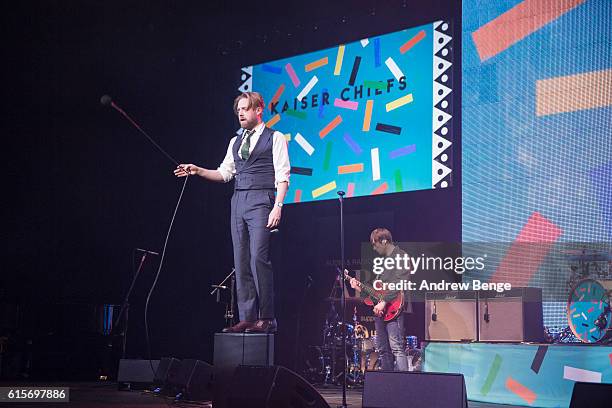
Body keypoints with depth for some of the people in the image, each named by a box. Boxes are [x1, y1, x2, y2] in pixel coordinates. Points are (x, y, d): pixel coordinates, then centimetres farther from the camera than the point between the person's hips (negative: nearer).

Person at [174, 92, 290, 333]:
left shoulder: (275, 138, 2)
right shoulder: (235, 142, 21)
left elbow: (282, 176, -5)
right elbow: (224, 173, 21)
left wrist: (277, 207, -16)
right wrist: (197, 171, 6)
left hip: (261, 200, -6)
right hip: (238, 202, 7)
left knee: (258, 258, -15)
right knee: (241, 262, 3)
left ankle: (266, 318, -9)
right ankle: (247, 318, 6)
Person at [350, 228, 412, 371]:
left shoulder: (401, 256, -7)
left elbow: (400, 284, -19)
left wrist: (384, 301, -23)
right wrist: (360, 288, 13)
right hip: (380, 310, 9)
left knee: (397, 348, -16)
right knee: (383, 350, 8)